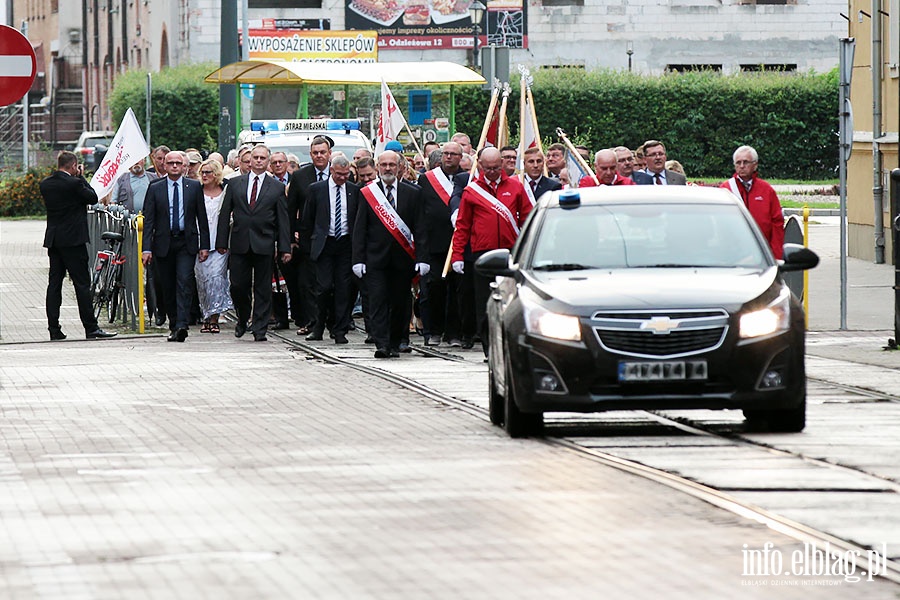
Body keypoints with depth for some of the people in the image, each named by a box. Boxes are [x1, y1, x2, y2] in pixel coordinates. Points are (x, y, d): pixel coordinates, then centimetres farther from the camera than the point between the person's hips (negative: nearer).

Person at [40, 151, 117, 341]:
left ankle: (54, 329, 6)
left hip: (53, 239, 6)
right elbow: (93, 198, -3)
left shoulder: (45, 184, 5)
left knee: (54, 284, 7)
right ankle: (91, 328, -3)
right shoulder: (74, 183, -15)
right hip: (73, 239, -6)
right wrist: (81, 177, 4)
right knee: (82, 284, -3)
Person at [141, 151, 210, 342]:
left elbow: (202, 218, 8)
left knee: (184, 282, -15)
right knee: (167, 287, 6)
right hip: (164, 243, 1)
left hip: (186, 242, -1)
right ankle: (173, 325, 18)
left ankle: (181, 325, -22)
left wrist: (204, 245, 3)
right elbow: (148, 220, 2)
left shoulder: (194, 187, 6)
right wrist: (147, 248, -6)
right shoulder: (155, 189, 5)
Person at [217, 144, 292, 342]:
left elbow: (283, 220, 5)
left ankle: (260, 329, 6)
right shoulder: (235, 184, 8)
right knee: (238, 285, 0)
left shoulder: (277, 188, 6)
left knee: (263, 289, 0)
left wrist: (285, 248, -1)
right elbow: (225, 214, 8)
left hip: (264, 244, -1)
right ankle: (243, 319, 24)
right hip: (240, 244, 1)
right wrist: (222, 242, 3)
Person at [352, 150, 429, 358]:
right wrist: (358, 259, -5)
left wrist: (421, 258, -5)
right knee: (378, 301, -10)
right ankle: (381, 344, -14)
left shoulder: (413, 193, 6)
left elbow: (420, 229, 4)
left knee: (399, 303, 5)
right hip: (376, 258, -1)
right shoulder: (367, 193, 5)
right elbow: (359, 229, 4)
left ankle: (394, 344, 17)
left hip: (402, 259, 1)